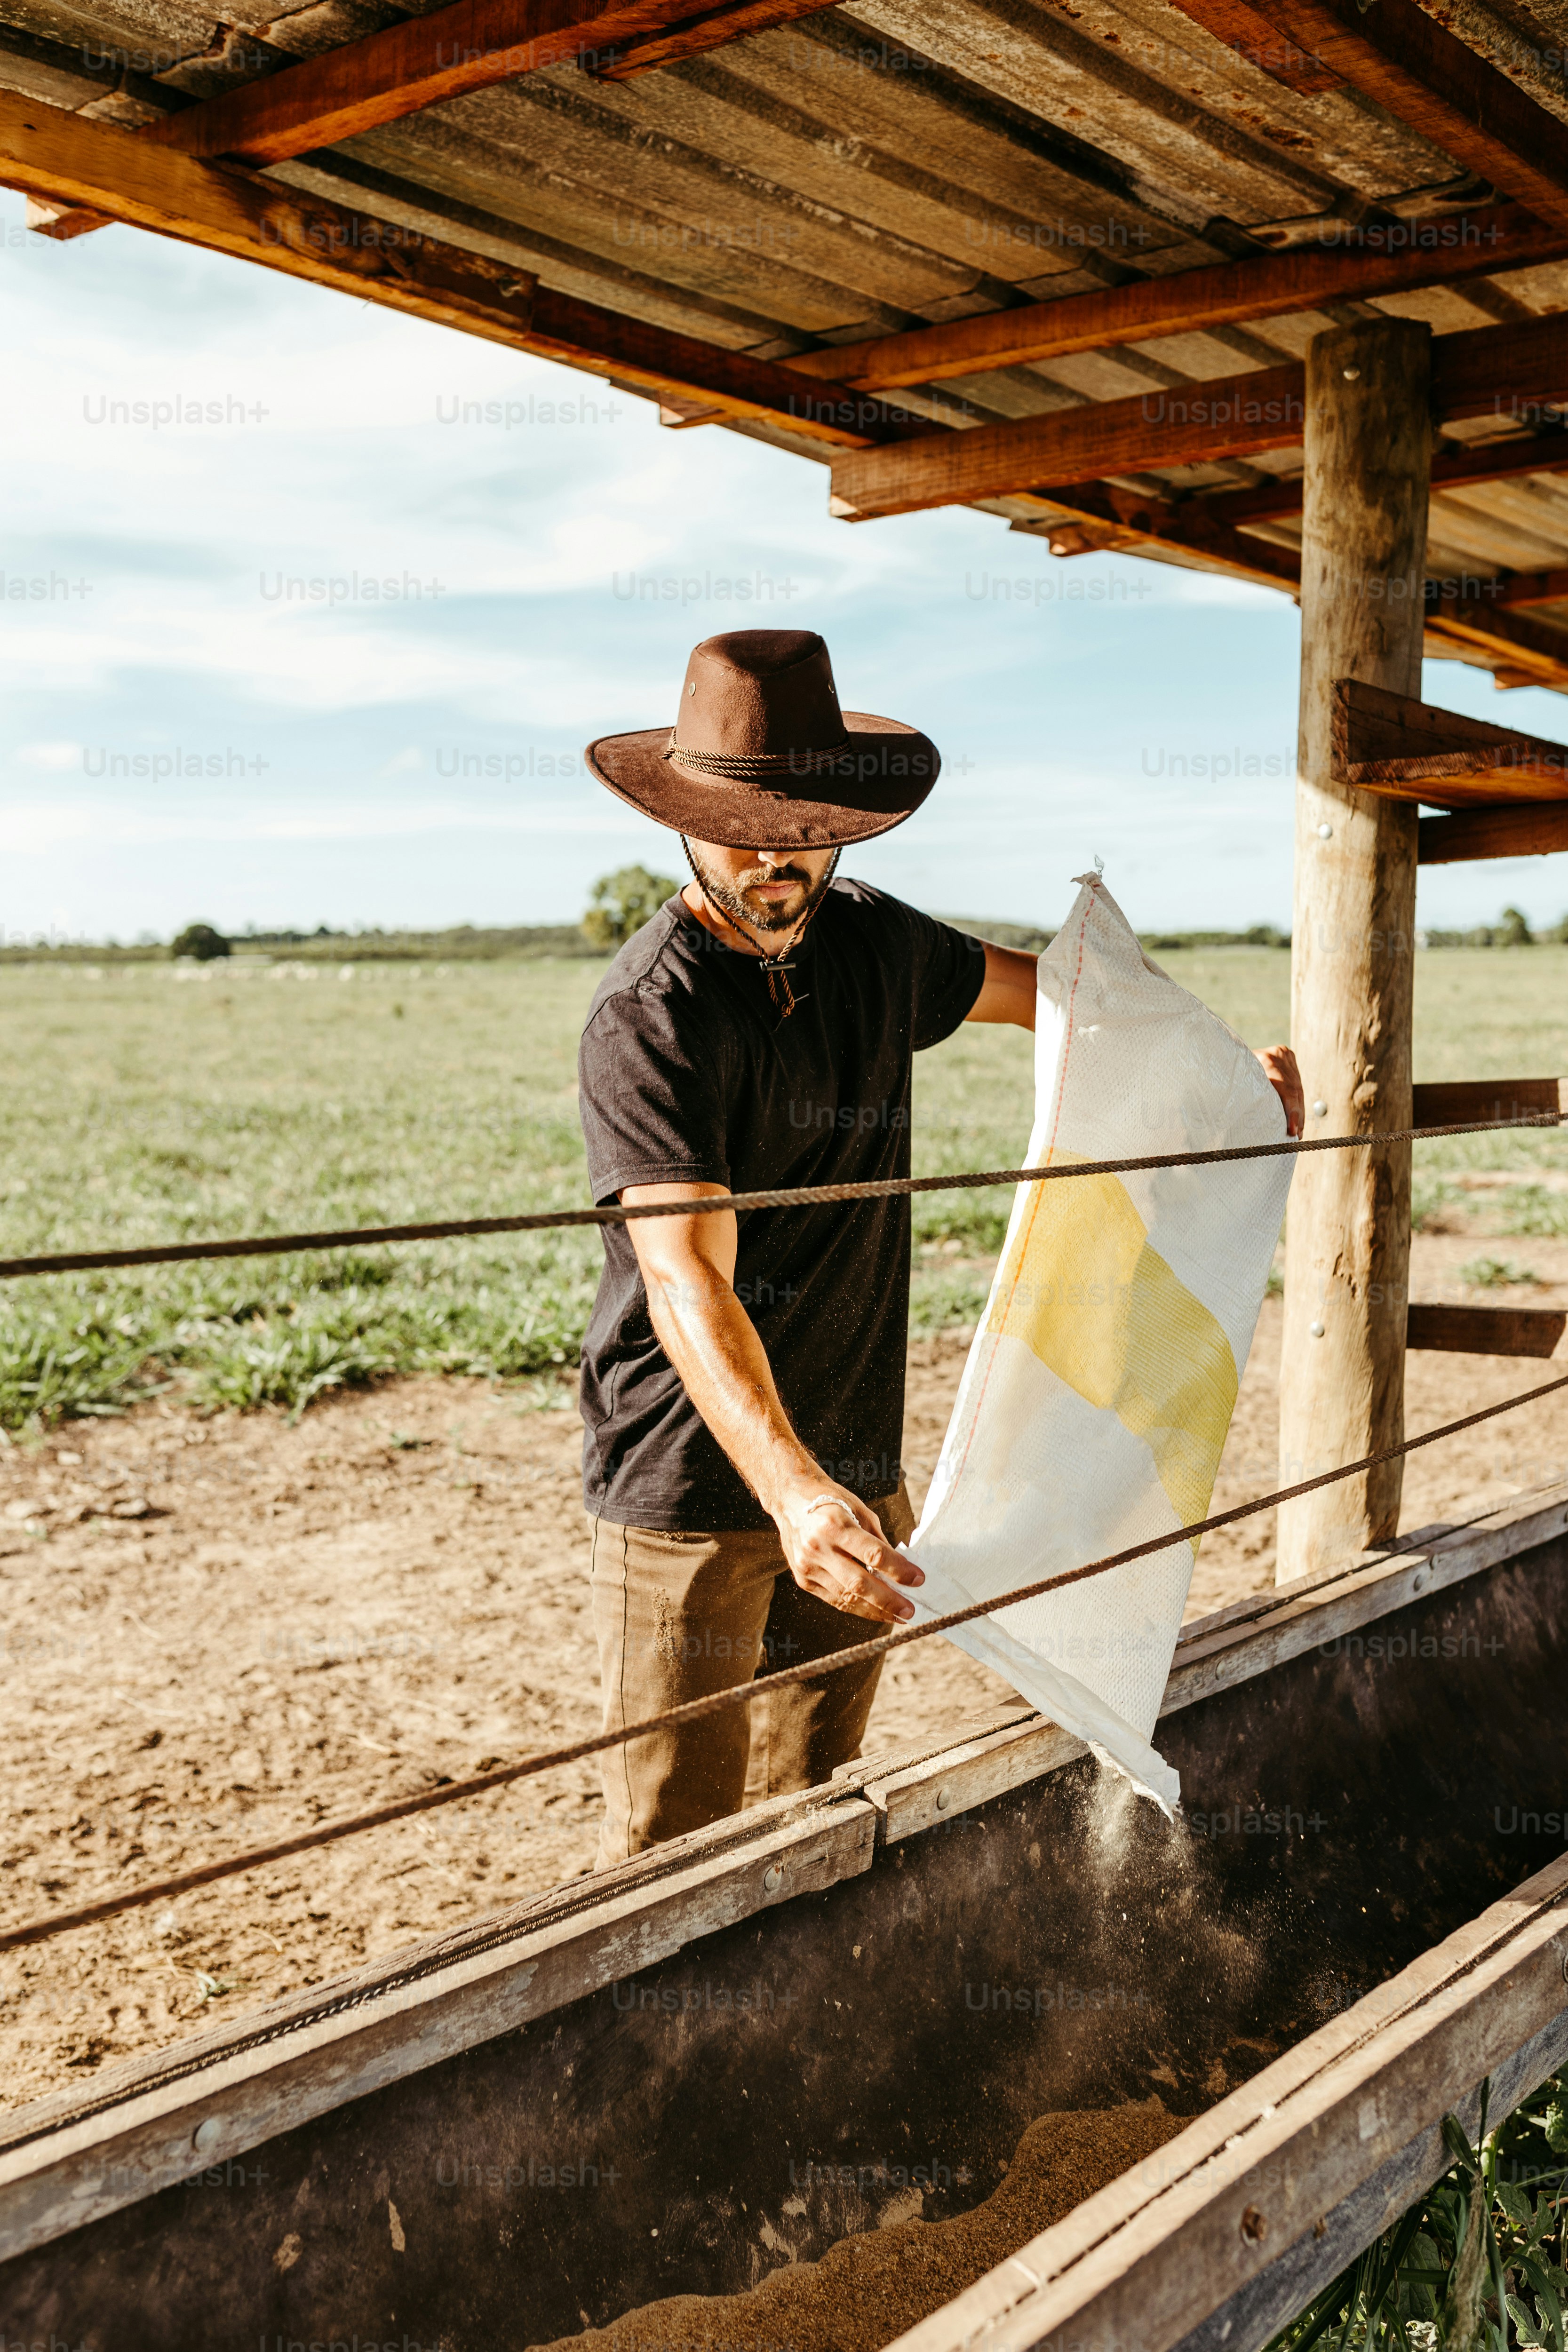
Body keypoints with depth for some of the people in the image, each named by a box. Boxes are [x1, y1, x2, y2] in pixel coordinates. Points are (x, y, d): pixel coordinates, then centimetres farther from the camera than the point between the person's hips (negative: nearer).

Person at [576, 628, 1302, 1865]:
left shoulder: (875, 944, 3)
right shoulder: (650, 1015, -18)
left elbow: (1038, 990, 24)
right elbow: (687, 1283, -29)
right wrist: (790, 1488, -43)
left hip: (857, 1475, 6)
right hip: (694, 1485, -6)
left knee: (813, 1810, 16)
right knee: (676, 1845, 0)